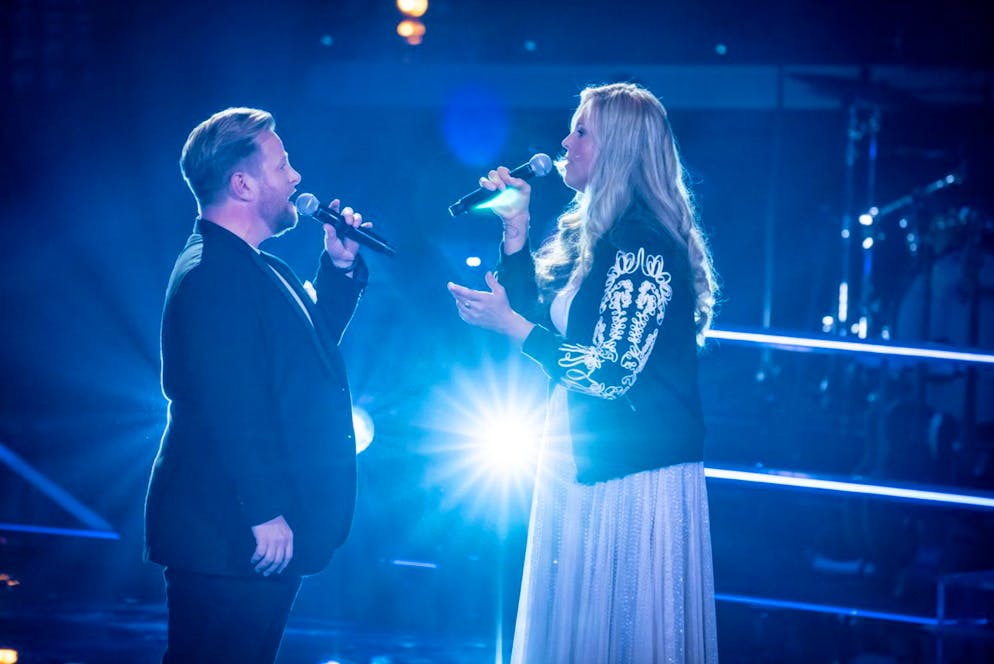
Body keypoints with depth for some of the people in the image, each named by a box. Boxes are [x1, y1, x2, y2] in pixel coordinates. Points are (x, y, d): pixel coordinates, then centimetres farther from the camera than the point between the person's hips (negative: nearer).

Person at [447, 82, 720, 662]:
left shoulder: (646, 245, -18)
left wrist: (509, 324, -16)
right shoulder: (584, 232, 11)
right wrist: (515, 229, 6)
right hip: (578, 462, 9)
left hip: (631, 474, -9)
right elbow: (535, 311, 15)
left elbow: (612, 373, -22)